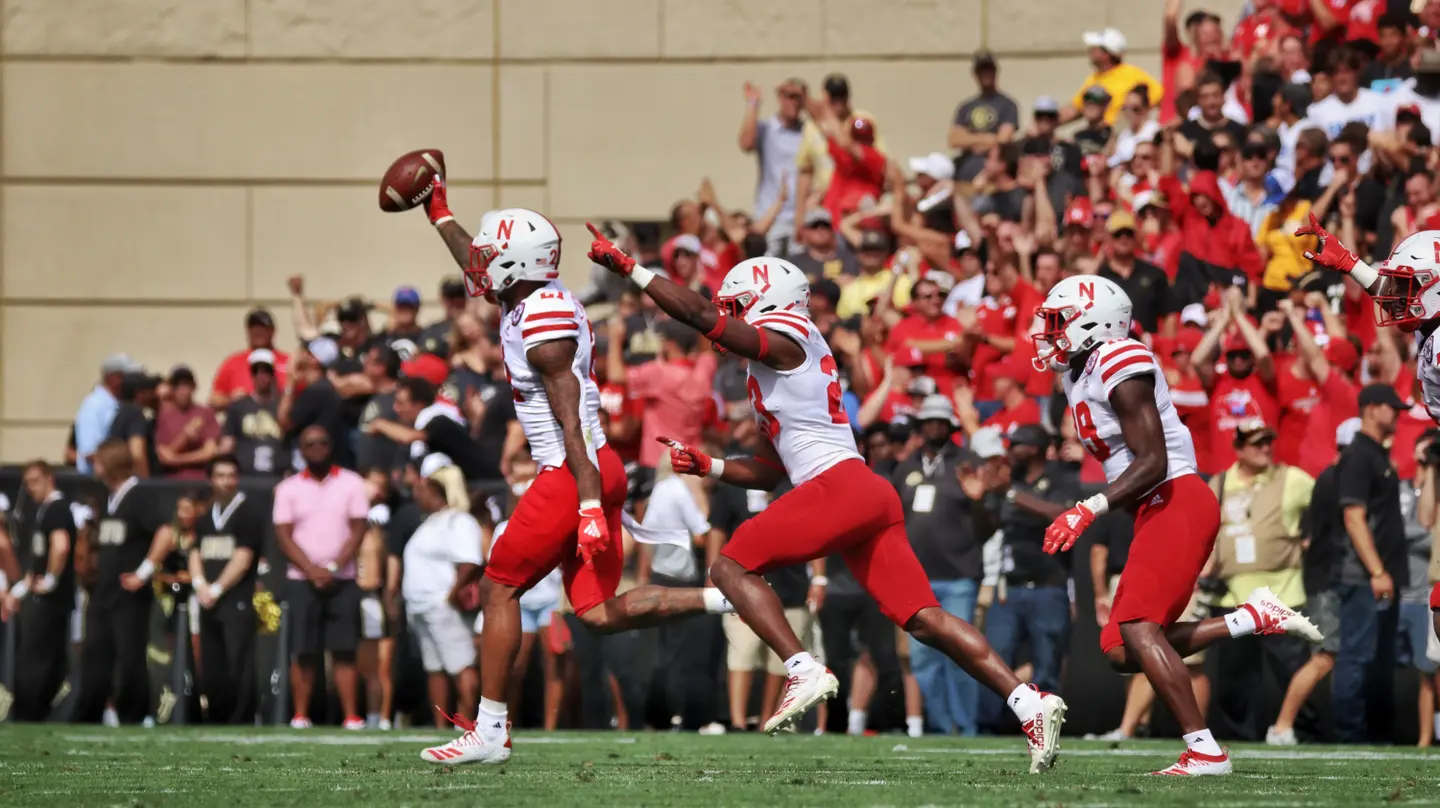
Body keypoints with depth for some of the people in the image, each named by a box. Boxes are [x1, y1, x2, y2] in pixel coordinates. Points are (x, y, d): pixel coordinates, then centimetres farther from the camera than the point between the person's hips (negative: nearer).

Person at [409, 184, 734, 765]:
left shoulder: (542, 321, -15)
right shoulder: (527, 304, 12)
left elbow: (572, 419, -19)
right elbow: (483, 273, 34)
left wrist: (590, 504, -23)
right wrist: (439, 214, 44)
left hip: (575, 475, -9)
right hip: (595, 473, 9)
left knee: (500, 587, 0)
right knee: (599, 613, 6)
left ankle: (491, 731, 2)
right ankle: (724, 598, -2)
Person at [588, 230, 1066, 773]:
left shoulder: (781, 341, 0)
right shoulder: (778, 369, 29)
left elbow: (700, 316, -9)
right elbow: (769, 472, 33)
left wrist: (628, 268, -4)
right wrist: (707, 467, 23)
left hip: (839, 485, -10)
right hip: (870, 497, 10)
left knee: (732, 566, -4)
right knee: (924, 619, 3)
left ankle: (804, 670, -17)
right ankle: (1027, 701, -6)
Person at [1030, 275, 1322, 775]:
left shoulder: (1121, 367, -14)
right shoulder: (1080, 374, 17)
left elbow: (1152, 463, -20)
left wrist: (1090, 510, -25)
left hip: (1177, 503, -10)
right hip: (1154, 514, 10)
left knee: (1137, 630, -20)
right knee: (1121, 652, 3)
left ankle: (1204, 751, -23)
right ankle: (1255, 619, 7)